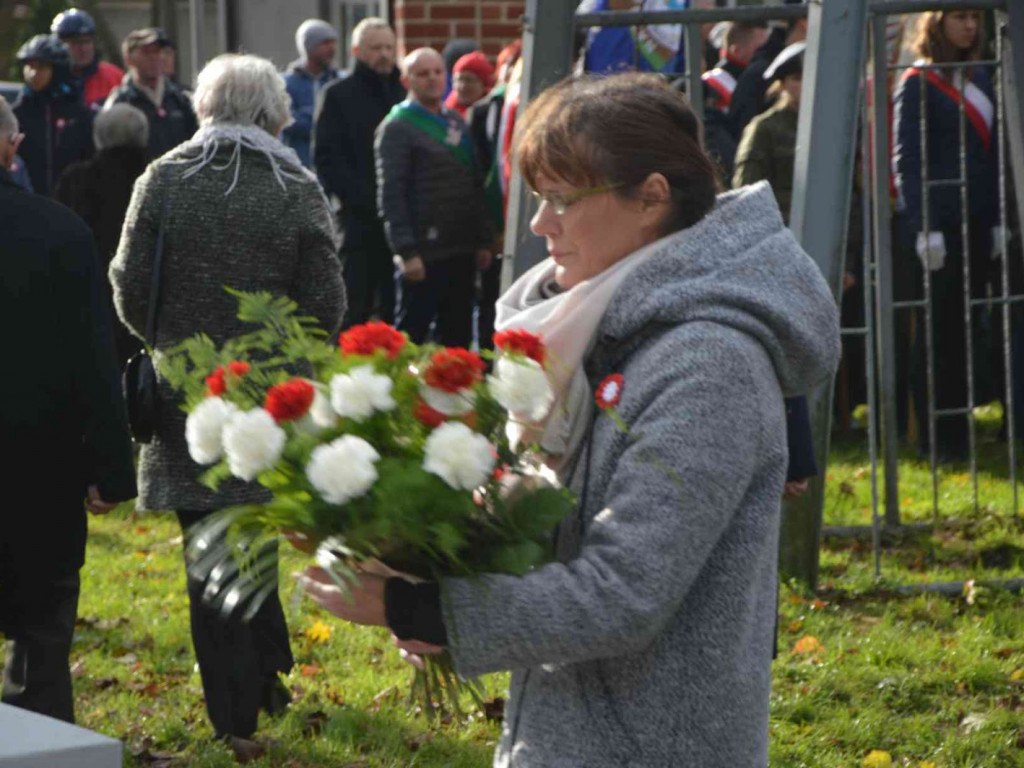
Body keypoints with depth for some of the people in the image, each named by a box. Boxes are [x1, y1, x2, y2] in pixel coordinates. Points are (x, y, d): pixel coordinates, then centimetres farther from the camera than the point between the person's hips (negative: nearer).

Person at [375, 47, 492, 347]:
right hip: (424, 253, -7)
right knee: (411, 333, -2)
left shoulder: (456, 122, 16)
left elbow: (475, 185, 18)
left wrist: (483, 241, 12)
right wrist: (407, 252, -18)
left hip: (462, 251, 7)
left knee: (458, 334, 10)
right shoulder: (396, 128, -5)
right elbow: (391, 196, -12)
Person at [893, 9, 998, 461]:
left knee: (966, 327, 9)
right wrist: (923, 228, -16)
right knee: (938, 330, -2)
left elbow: (990, 153, 16)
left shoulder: (979, 80, 14)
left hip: (976, 221, 6)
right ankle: (933, 438, 4)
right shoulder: (917, 85, -6)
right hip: (939, 221, -6)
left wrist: (997, 218, 11)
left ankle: (958, 433, 15)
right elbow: (905, 159, -11)